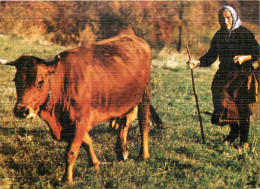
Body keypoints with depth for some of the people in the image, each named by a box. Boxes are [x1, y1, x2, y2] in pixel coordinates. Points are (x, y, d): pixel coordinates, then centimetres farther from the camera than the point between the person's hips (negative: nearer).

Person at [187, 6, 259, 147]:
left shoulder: (245, 34, -6)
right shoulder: (219, 36, 7)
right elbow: (211, 56, 8)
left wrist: (244, 57, -23)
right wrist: (197, 63, -7)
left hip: (243, 75, -4)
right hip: (224, 76, 4)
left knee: (242, 107, -2)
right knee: (224, 103, -3)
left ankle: (244, 139, 13)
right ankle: (234, 131, 22)